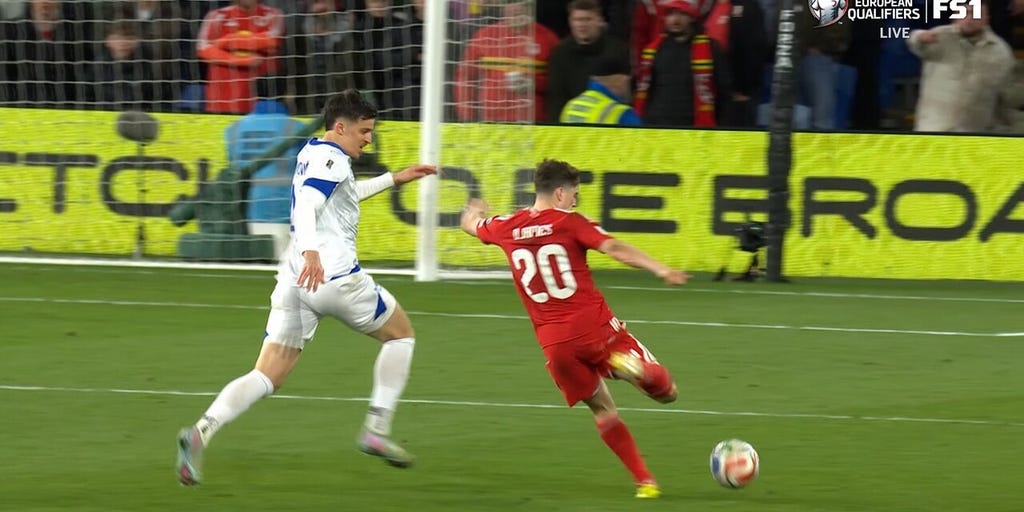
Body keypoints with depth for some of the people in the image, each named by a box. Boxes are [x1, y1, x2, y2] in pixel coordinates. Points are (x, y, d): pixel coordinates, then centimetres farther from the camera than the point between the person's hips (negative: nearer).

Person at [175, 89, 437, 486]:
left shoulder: (311, 154, 22)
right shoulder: (331, 157, -7)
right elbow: (307, 206, -25)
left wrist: (394, 179, 47)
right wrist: (310, 250, -41)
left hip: (296, 278, 8)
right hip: (334, 275, -8)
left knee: (267, 376, 0)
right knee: (401, 334, 16)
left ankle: (201, 432, -23)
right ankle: (376, 430, 10)